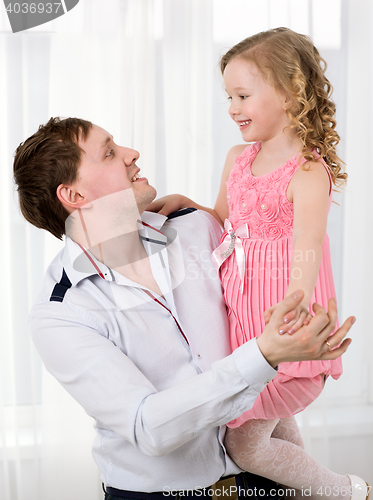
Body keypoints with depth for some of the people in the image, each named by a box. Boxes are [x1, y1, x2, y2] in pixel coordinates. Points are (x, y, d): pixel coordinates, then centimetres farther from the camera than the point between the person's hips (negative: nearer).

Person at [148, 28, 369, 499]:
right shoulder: (237, 159, 6)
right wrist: (183, 203, 5)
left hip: (284, 325, -8)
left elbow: (306, 241, -33)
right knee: (274, 418, 22)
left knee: (243, 445, 2)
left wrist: (298, 300, -46)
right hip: (243, 316, 8)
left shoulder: (308, 172, -19)